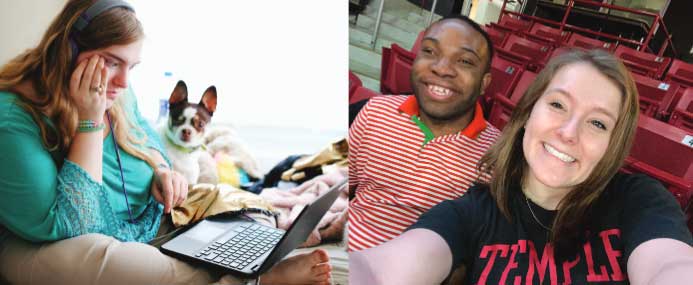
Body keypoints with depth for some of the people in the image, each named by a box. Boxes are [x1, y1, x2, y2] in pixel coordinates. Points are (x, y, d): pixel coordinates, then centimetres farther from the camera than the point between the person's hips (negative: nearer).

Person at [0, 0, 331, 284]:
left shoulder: (112, 89, -5)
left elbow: (143, 132, 16)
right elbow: (63, 225, -28)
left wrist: (160, 168, -7)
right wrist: (90, 120, -31)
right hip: (46, 245, -7)